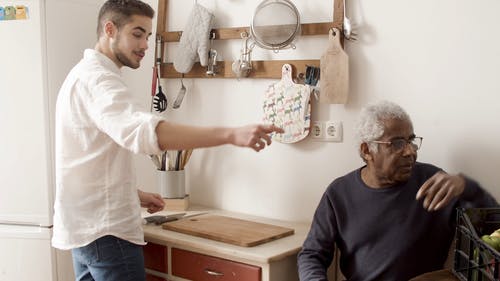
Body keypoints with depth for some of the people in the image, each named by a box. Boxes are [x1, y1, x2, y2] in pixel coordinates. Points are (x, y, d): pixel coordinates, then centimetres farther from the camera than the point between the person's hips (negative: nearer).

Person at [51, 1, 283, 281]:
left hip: (85, 226, 10)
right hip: (105, 231, -10)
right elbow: (145, 131, -39)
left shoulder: (86, 74, 16)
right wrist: (232, 134, -45)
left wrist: (134, 194, 13)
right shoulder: (97, 78, -19)